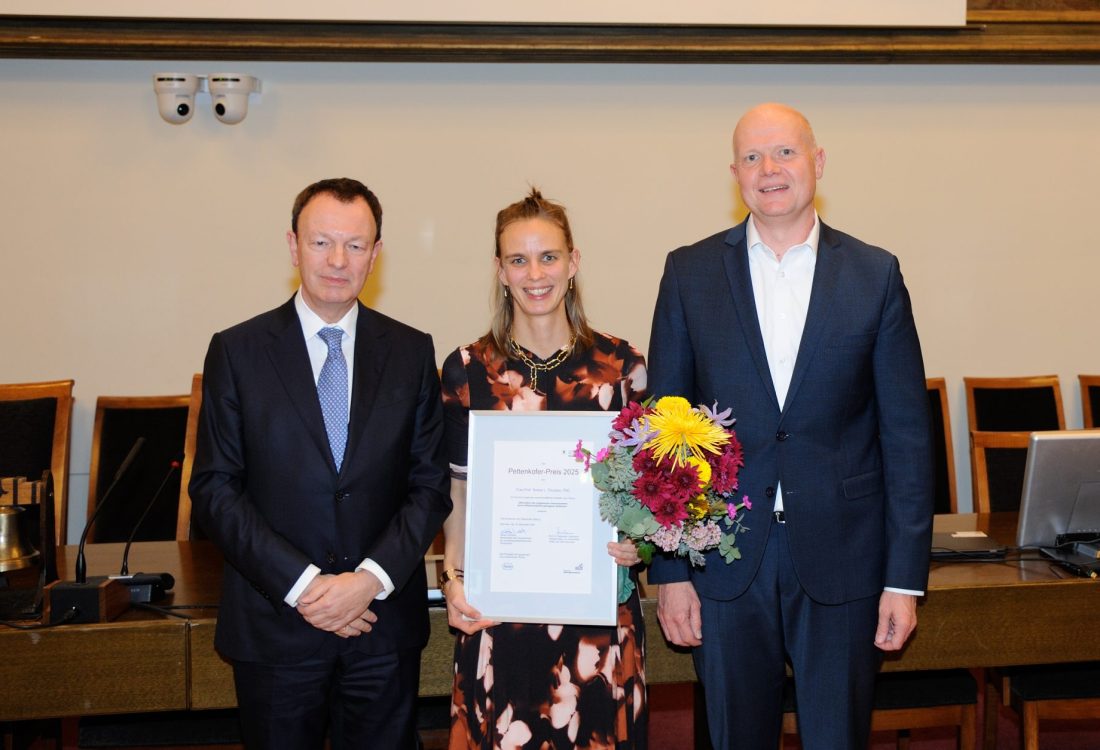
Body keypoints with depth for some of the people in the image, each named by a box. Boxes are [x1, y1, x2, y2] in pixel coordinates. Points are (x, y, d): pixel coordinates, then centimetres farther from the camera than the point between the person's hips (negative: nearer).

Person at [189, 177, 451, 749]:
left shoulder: (412, 352, 2)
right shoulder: (237, 352, -2)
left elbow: (431, 483, 1)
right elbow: (214, 488, -5)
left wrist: (372, 579, -12)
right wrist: (302, 584, -13)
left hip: (384, 624, 1)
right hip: (274, 625, -1)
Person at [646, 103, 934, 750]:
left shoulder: (876, 274, 1)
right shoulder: (691, 273, 2)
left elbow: (907, 433, 1)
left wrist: (906, 577, -3)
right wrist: (669, 571, -2)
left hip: (841, 560, 0)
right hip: (725, 557, 1)